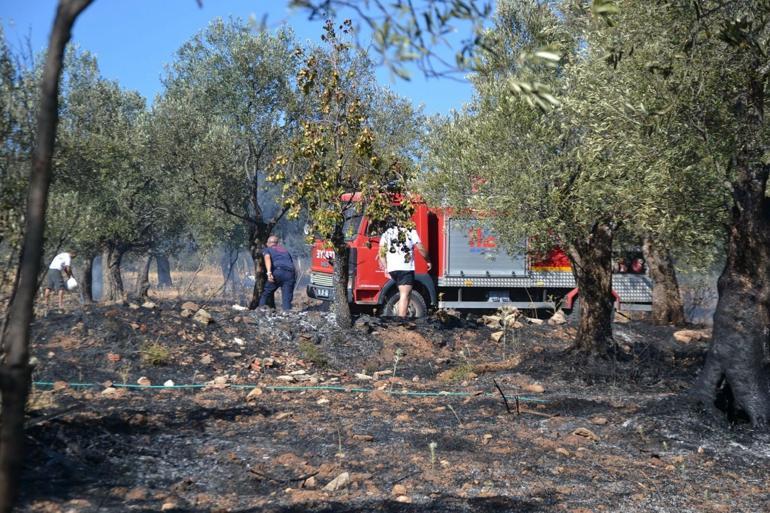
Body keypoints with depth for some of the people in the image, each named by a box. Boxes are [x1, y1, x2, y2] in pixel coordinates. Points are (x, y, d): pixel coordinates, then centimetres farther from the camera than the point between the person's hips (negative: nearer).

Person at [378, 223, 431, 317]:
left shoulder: (386, 234, 16)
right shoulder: (410, 232, 4)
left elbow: (381, 253, 11)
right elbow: (421, 248, 0)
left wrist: (385, 267, 15)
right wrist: (428, 261, 12)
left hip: (392, 268, 5)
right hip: (406, 267, -5)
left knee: (403, 294, 23)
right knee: (405, 295, -8)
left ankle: (399, 316, 18)